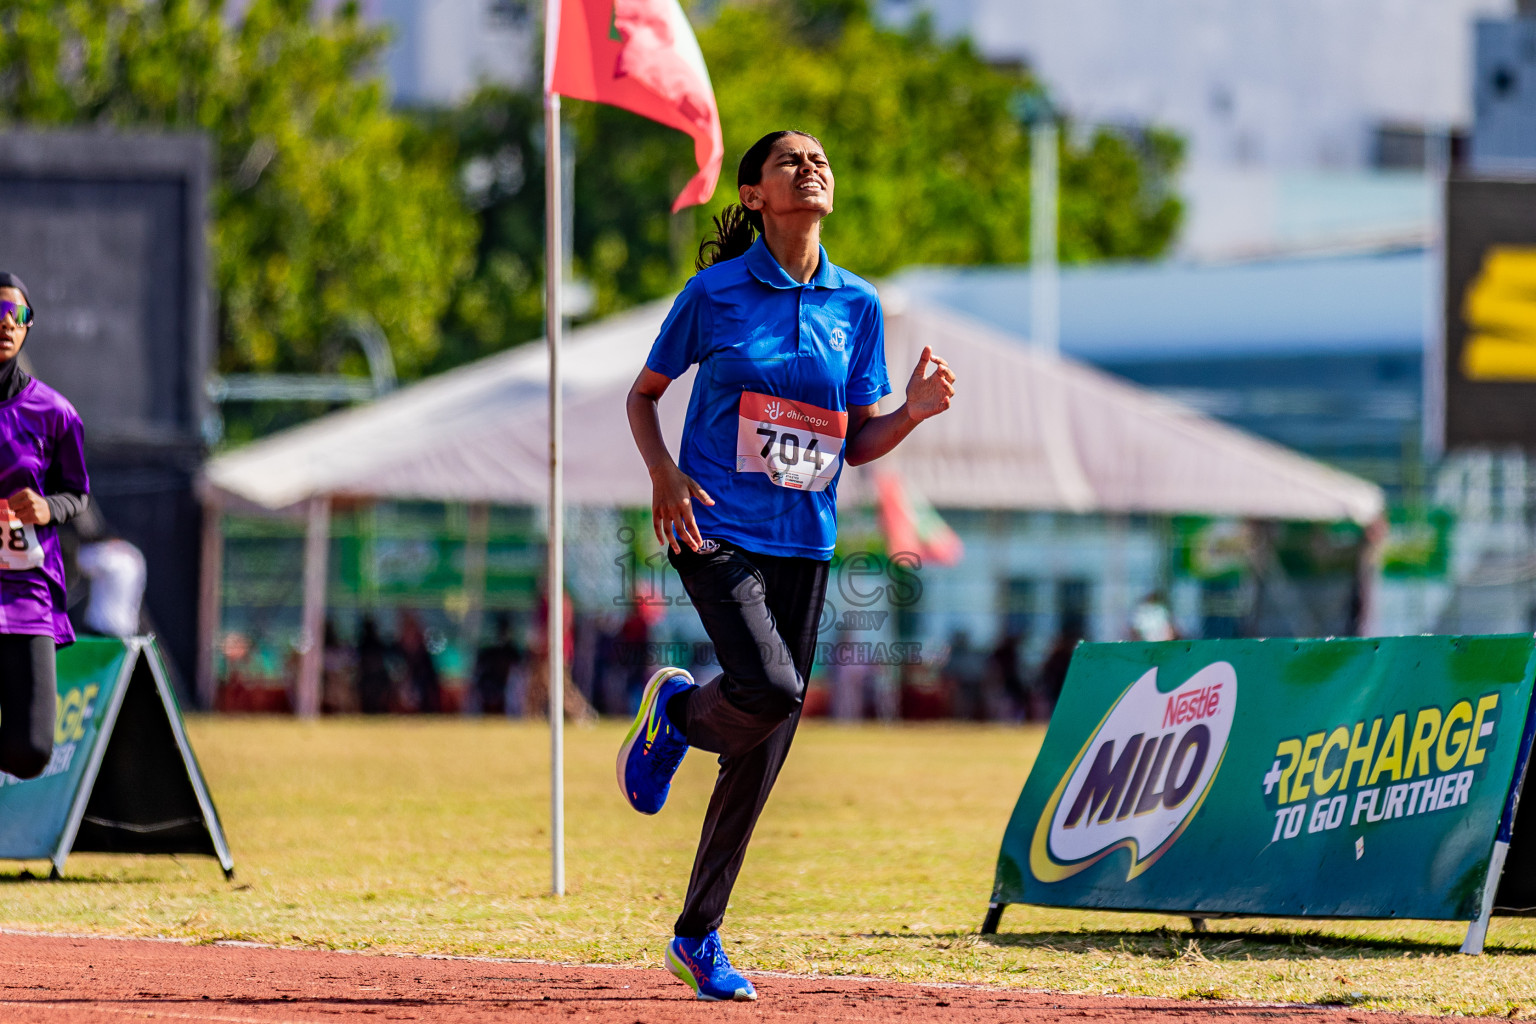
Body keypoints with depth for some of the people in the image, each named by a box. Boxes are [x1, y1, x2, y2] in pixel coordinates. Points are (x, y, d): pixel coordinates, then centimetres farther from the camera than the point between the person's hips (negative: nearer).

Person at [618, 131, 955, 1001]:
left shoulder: (856, 305, 8)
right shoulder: (716, 294, -2)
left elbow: (856, 443, 11)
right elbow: (644, 394, 7)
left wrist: (916, 411, -8)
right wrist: (664, 475, -11)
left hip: (804, 540, 4)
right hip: (718, 529, -4)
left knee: (764, 753, 4)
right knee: (769, 688, -27)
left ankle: (699, 936, 16)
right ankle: (675, 710, 9)